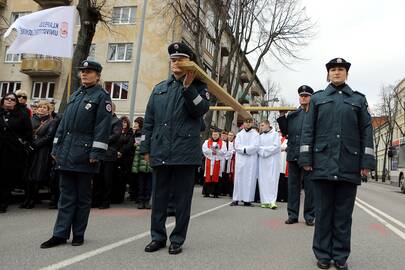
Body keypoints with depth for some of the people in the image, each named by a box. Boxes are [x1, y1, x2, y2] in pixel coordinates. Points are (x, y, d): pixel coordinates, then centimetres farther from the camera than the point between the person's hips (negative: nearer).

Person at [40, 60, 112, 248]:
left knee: (83, 196, 5)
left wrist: (96, 153, -17)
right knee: (66, 194, 8)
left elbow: (103, 126, -11)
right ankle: (60, 234, 13)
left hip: (84, 153, -6)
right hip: (66, 153, 6)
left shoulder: (102, 96, -2)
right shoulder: (75, 95, 18)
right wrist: (56, 148, 12)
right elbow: (63, 122, 18)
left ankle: (78, 234, 16)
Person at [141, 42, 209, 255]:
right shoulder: (159, 89, 17)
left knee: (182, 198, 5)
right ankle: (158, 237, 23)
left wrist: (188, 87, -17)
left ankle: (177, 239, 16)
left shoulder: (198, 86, 7)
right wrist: (146, 148, 9)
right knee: (159, 196, 10)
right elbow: (148, 121, 15)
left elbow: (201, 110, -10)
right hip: (160, 152, 4)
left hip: (186, 153, -3)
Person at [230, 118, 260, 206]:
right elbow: (237, 146, 2)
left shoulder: (255, 134, 6)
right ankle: (236, 199, 1)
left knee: (250, 179, -3)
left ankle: (247, 199, 1)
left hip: (251, 160, -1)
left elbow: (256, 146, -5)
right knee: (238, 178, 0)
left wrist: (245, 149, -7)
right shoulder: (239, 134, 13)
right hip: (240, 159, 2)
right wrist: (245, 149, -11)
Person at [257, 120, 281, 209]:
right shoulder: (260, 136, 17)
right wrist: (262, 151, -8)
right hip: (262, 160, 5)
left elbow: (276, 147, -7)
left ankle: (272, 201, -11)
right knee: (263, 180, 0)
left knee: (272, 180, -9)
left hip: (272, 160, -5)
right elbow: (258, 147, 11)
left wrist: (264, 150, -4)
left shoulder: (275, 134, 2)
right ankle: (265, 201, 3)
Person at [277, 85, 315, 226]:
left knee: (309, 186, 3)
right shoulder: (292, 114, 15)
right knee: (293, 185, 9)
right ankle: (292, 214, 17)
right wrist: (282, 116, 2)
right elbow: (285, 131, 12)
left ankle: (309, 215, 13)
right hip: (293, 155, 4)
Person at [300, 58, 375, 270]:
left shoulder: (358, 99, 14)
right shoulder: (317, 98, 13)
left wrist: (367, 162, -1)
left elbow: (367, 131, 8)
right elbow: (308, 130, 7)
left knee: (344, 213, 6)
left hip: (350, 165, 1)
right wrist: (306, 158, -2)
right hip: (323, 163, 0)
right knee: (324, 211, 5)